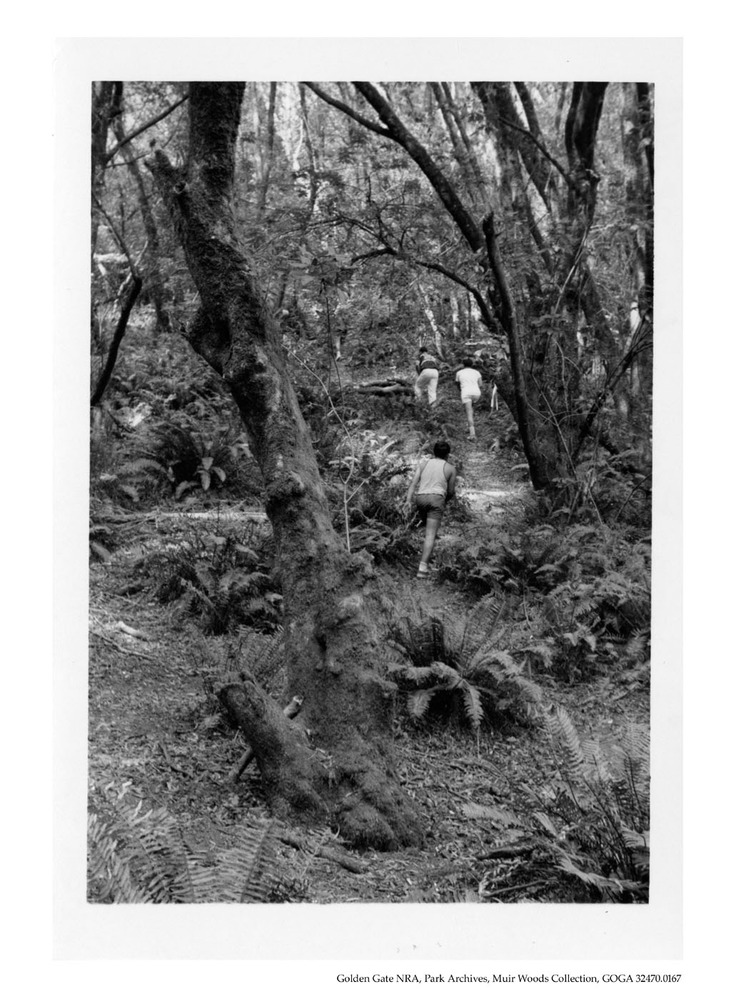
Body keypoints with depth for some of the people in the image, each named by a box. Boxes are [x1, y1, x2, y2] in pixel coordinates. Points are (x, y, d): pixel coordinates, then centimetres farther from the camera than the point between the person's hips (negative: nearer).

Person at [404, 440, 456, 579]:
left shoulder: (423, 464, 16)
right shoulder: (450, 468, 11)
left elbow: (414, 482, 2)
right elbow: (451, 491, 12)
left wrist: (408, 500, -7)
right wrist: (446, 500, 32)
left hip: (420, 497, 3)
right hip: (436, 498, -3)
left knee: (428, 526, 32)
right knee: (430, 535, -10)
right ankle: (423, 567, -20)